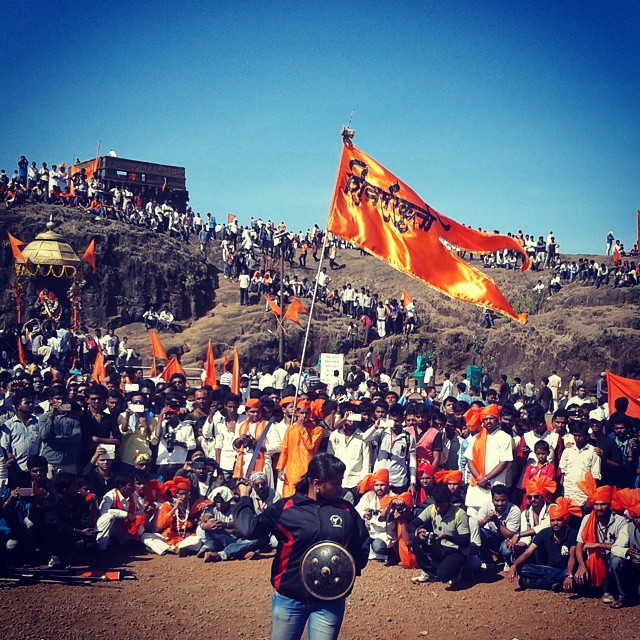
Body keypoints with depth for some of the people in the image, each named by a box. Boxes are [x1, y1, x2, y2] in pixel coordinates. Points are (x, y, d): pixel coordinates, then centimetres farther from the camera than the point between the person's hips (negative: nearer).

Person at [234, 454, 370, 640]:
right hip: (289, 599, -1)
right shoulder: (285, 507, -6)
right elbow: (249, 529, -17)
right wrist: (244, 498, -6)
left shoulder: (346, 510, 3)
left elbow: (363, 546, 11)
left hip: (329, 602, 1)